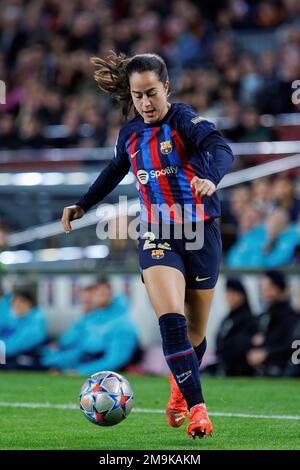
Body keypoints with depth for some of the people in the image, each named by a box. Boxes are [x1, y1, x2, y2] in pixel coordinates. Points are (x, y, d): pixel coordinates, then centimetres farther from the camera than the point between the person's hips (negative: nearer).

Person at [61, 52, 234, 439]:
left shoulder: (184, 120, -10)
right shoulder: (130, 134, 6)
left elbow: (221, 150, -30)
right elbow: (114, 171, 28)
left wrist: (210, 177, -51)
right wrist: (82, 205, 32)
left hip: (200, 233, -2)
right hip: (157, 237, 2)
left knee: (194, 333, 9)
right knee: (171, 321, -22)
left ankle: (180, 384, 41)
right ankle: (197, 408, -21)